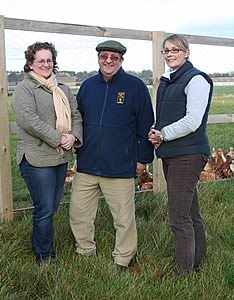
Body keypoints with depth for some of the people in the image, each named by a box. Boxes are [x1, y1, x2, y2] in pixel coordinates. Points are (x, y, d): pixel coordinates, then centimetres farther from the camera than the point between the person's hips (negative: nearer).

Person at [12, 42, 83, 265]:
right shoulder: (24, 89, -6)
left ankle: (39, 246, 34)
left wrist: (74, 136, -8)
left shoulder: (63, 89, 16)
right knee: (45, 210, -1)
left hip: (62, 157, 7)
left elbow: (76, 115, 12)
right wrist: (58, 138, -18)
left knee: (52, 207, 15)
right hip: (37, 159, -7)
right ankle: (44, 257, 17)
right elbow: (29, 121, -18)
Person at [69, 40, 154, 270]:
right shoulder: (87, 86, 9)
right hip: (86, 165, 4)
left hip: (120, 167, -4)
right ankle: (85, 252, 31)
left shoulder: (135, 87, -3)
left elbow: (146, 125, -2)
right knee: (78, 213, 11)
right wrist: (76, 144, 12)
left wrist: (143, 158, -3)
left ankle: (123, 260, 26)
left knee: (123, 217, 7)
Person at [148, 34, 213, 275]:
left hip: (188, 154, -9)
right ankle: (197, 261, 31)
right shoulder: (166, 82, 17)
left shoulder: (196, 79, -9)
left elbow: (192, 122, -17)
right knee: (190, 212, 17)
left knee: (179, 216, -9)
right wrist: (155, 132, 3)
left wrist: (163, 134, -9)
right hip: (170, 154, 9)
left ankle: (184, 272, 1)